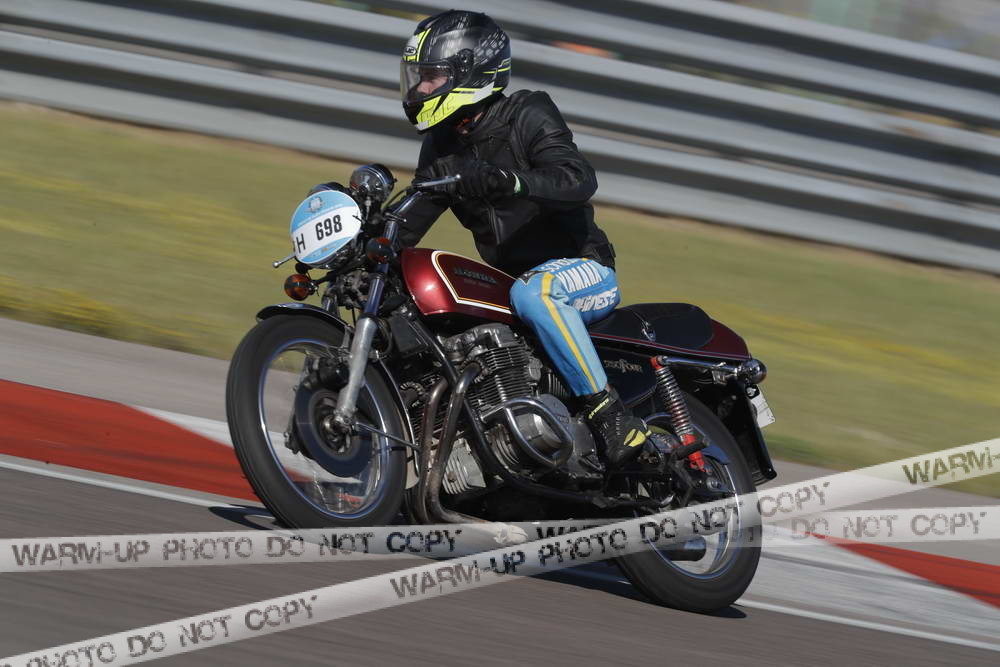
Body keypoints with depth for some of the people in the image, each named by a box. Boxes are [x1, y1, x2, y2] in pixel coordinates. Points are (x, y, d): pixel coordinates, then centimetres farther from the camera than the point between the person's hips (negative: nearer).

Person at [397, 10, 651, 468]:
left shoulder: (527, 117, -12)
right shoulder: (442, 145, 10)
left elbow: (580, 180, -29)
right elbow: (411, 221, 11)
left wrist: (509, 181, -46)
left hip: (584, 270, -8)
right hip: (510, 284, 8)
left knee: (532, 292, -40)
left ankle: (610, 415, -39)